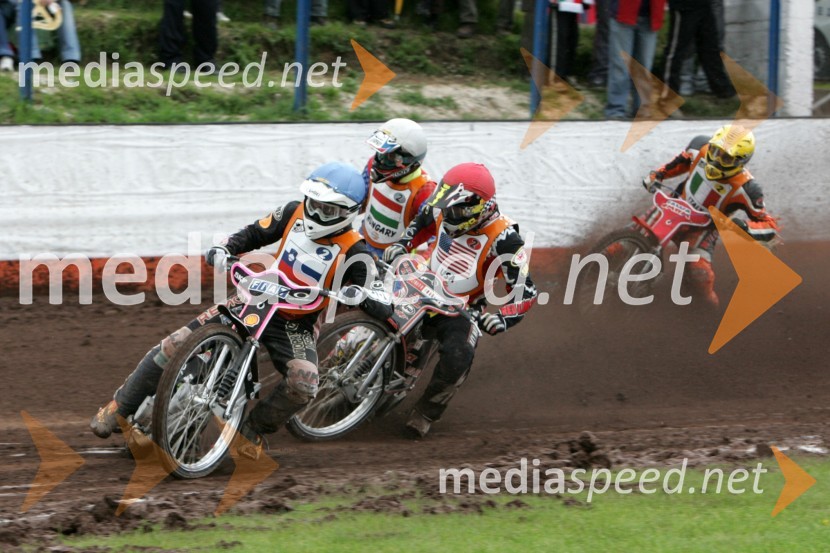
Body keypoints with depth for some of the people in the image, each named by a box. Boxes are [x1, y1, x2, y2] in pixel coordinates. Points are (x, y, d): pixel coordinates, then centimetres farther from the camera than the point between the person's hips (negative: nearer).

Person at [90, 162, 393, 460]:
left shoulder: (353, 253, -14)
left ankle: (253, 430, -5)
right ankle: (119, 408, 7)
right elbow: (254, 234, 9)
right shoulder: (294, 213, -3)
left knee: (304, 382, -34)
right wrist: (224, 249, -10)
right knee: (174, 346, -10)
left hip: (295, 326, -3)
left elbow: (369, 301, -15)